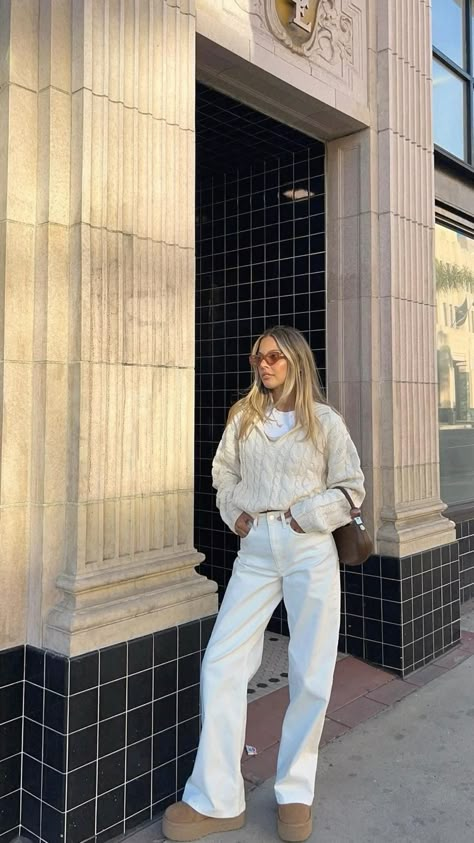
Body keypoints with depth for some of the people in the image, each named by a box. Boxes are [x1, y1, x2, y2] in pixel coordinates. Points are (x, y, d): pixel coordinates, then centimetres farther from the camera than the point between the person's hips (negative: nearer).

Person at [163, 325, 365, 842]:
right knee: (221, 665, -2)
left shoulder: (325, 421, 1)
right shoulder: (243, 417, 9)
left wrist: (304, 518, -8)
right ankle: (216, 800, 10)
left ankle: (295, 793, 23)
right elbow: (224, 472, 17)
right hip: (255, 550, 3)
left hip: (310, 550, -2)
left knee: (310, 674, 4)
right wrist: (234, 513, 1)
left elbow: (350, 488, 2)